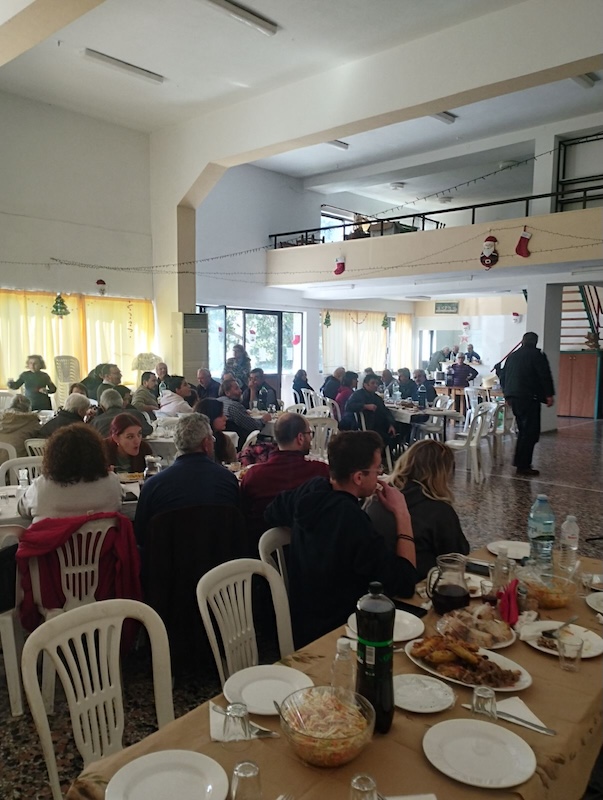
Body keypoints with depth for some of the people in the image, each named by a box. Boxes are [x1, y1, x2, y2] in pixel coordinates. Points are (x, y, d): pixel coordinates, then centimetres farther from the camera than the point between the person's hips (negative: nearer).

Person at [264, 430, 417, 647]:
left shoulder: (310, 490, -6)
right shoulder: (353, 520, -30)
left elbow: (271, 514, 15)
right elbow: (405, 584, -23)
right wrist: (402, 514, -19)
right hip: (327, 635, -8)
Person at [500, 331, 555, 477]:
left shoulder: (512, 356, 15)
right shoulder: (537, 355, -5)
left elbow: (503, 376, 20)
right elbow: (545, 376, -13)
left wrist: (507, 392, 29)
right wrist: (549, 395, -9)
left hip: (512, 397, 8)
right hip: (529, 398, -7)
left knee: (523, 430, 18)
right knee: (531, 432, -4)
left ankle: (520, 461, 22)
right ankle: (523, 466, -7)